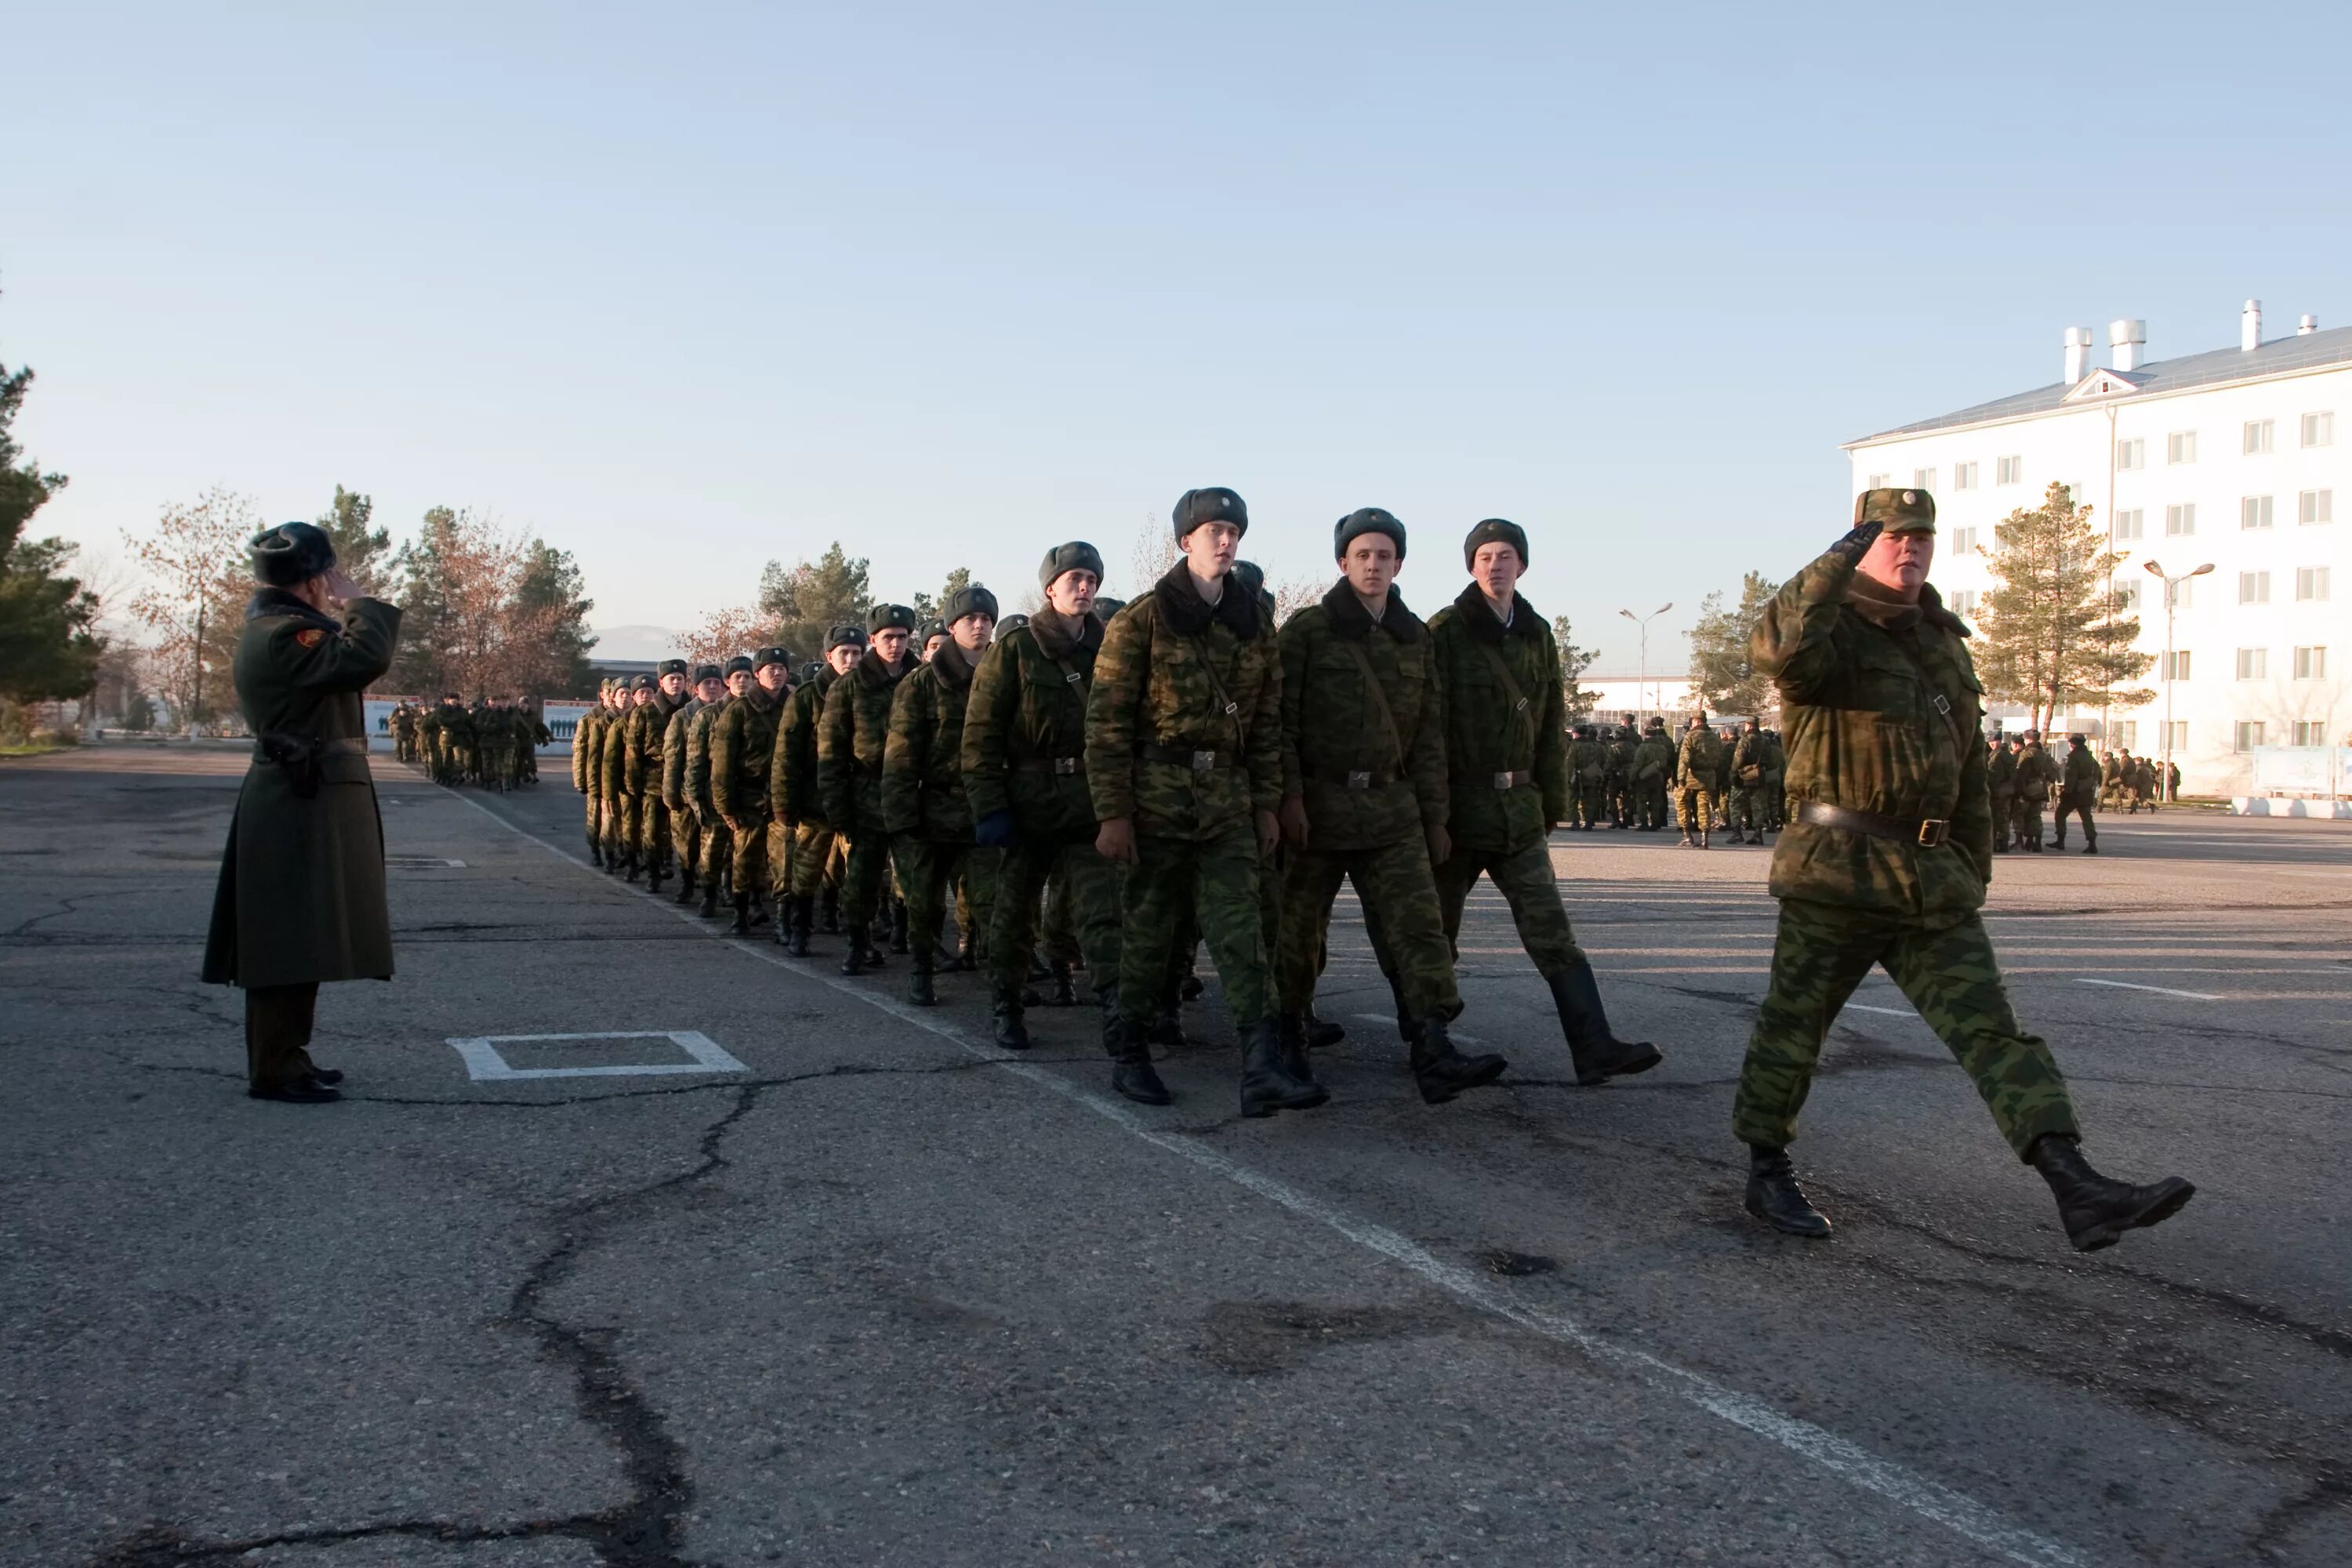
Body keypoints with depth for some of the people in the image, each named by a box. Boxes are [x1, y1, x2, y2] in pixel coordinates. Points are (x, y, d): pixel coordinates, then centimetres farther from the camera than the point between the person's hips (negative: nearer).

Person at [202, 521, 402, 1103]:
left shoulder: (274, 627, 18)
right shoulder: (283, 635, -17)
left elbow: (343, 667, 18)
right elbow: (367, 657, -28)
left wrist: (341, 613, 10)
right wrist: (356, 600, -13)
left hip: (306, 803, 11)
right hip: (302, 807, -11)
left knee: (299, 940, 16)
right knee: (290, 942, -7)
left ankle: (284, 1054, 24)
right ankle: (274, 1068, -2)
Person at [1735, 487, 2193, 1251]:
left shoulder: (1946, 643, 17)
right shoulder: (1831, 632, -5)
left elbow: (1968, 767, 23)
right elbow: (1778, 645, -33)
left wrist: (1972, 870, 21)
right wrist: (1843, 556, -32)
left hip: (1932, 880, 6)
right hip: (1836, 874, -6)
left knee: (1992, 1029, -3)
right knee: (1792, 1025, 6)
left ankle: (2078, 1190, -9)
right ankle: (1767, 1175, 23)